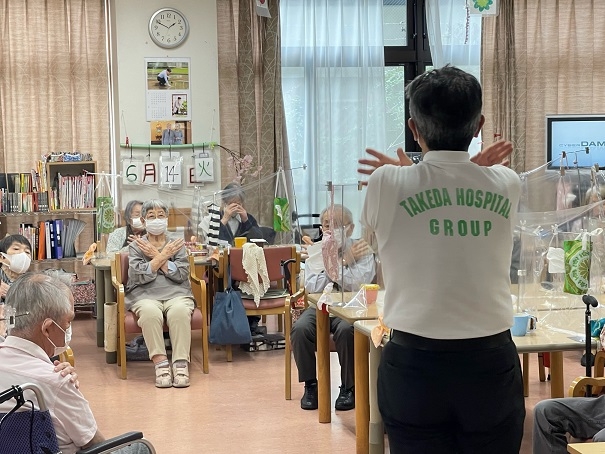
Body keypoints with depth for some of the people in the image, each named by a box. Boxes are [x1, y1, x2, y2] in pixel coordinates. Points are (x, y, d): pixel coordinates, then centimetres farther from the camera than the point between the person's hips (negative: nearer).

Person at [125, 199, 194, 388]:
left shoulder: (177, 244, 16)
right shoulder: (136, 246, 13)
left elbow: (181, 275, 0)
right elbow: (140, 276, -3)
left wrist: (156, 256, -3)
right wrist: (164, 255, -3)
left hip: (176, 293, 1)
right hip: (146, 294, -1)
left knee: (180, 312, -34)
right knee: (150, 313, -36)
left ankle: (181, 363, -33)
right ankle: (160, 362, -33)